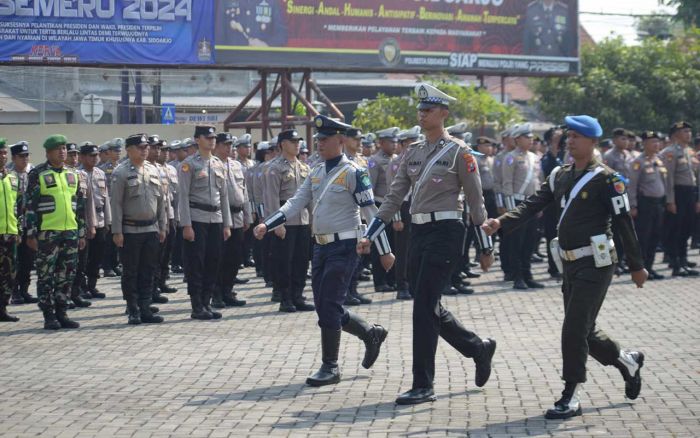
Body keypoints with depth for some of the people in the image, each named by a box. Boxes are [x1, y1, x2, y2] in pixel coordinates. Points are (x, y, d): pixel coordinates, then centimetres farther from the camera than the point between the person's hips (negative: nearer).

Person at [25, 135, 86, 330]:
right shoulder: (38, 174, -3)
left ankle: (61, 313, 17)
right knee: (46, 276, 0)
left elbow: (80, 205, 17)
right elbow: (30, 205, -5)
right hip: (47, 233, -5)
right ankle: (49, 316, 6)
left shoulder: (72, 175, 13)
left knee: (66, 276, 8)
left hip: (70, 232, 5)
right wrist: (31, 233, -10)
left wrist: (82, 233, 14)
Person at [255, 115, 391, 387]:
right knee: (324, 306, 10)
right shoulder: (316, 173, 12)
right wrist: (267, 225, -7)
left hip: (344, 246, -8)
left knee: (329, 306, -8)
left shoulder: (353, 173, -10)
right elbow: (295, 203, 7)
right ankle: (371, 334, 29)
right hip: (321, 246, 8)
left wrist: (385, 251, -10)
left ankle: (330, 367, 2)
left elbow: (370, 211, -10)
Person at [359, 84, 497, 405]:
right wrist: (369, 236, 5)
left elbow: (475, 202, -3)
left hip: (444, 232, -7)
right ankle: (479, 348, 31)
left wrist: (486, 249, -2)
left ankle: (423, 386, -3)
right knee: (428, 307, 10)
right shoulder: (413, 152, 13)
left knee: (424, 307, -10)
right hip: (418, 232, 7)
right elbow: (394, 197, 13)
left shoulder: (459, 152, -5)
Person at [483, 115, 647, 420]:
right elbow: (533, 205, 3)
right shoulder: (560, 175, 10)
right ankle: (628, 362, 37)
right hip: (570, 264, 7)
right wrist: (501, 223, -13)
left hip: (595, 264, -7)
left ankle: (572, 397, -2)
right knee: (584, 331, 14)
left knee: (574, 330, -11)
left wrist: (636, 266, -7)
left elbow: (623, 223, -9)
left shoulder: (605, 178, -10)